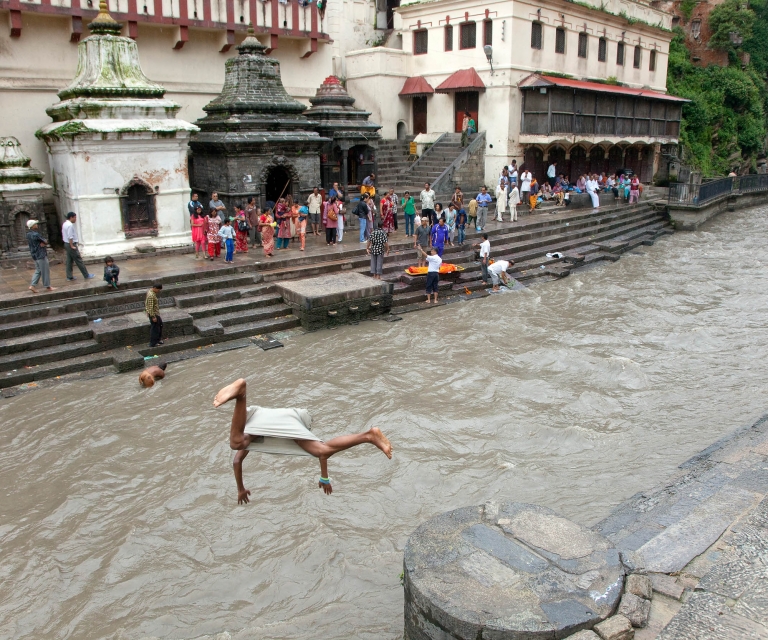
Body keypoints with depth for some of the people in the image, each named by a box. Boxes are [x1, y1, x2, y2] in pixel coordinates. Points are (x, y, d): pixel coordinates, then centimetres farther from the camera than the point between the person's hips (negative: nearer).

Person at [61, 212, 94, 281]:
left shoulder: (65, 224, 13)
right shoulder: (70, 225, -19)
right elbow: (70, 237, -24)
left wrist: (71, 245, 17)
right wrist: (72, 246, -20)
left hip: (67, 244, 10)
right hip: (71, 244, -10)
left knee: (69, 261, 12)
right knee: (79, 260, -3)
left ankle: (69, 276, 15)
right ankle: (86, 275, 2)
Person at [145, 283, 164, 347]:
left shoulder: (151, 291, 3)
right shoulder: (151, 295, -28)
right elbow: (150, 307, -27)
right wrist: (153, 317, -23)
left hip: (156, 313, 10)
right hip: (154, 314, -10)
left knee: (160, 324, 23)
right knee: (155, 328, 2)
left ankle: (158, 339, 35)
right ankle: (153, 343, 14)